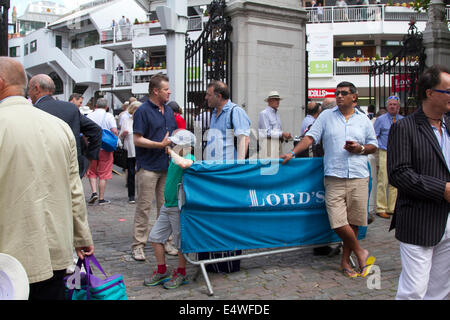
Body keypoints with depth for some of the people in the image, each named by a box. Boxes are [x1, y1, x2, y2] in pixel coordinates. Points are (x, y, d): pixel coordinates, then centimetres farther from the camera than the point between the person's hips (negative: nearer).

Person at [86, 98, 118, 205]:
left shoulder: (89, 116, 3)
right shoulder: (109, 116, -4)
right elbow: (114, 131, -14)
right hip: (105, 148, -2)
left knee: (92, 172, 16)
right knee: (103, 174, 5)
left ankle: (94, 192, 0)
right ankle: (101, 198, 7)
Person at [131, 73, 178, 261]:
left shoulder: (168, 111, 14)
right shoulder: (143, 111, -9)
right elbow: (137, 140, -13)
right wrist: (160, 145, -19)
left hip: (166, 166, 7)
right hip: (148, 166, -7)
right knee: (144, 207, -2)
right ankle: (138, 245, 5)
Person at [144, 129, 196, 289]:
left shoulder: (189, 158, -14)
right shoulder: (174, 158, 11)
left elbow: (183, 163, -38)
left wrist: (172, 152, -25)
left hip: (180, 208, -9)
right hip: (167, 206, 9)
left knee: (181, 241, 3)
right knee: (155, 237, 11)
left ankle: (181, 274, 21)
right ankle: (162, 271, 26)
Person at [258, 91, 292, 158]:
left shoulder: (277, 114, 19)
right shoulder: (264, 113, -5)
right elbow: (267, 132, -12)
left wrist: (285, 136, 4)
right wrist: (282, 134, -16)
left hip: (278, 143, 7)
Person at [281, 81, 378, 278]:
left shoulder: (363, 120, 12)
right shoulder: (326, 116, 8)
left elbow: (373, 145, 17)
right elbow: (310, 137, 4)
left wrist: (360, 149, -4)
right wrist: (293, 153, -7)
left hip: (359, 177, 1)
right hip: (334, 178, -1)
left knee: (353, 221, 4)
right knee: (338, 222, -10)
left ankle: (345, 260, 21)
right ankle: (361, 253, 13)